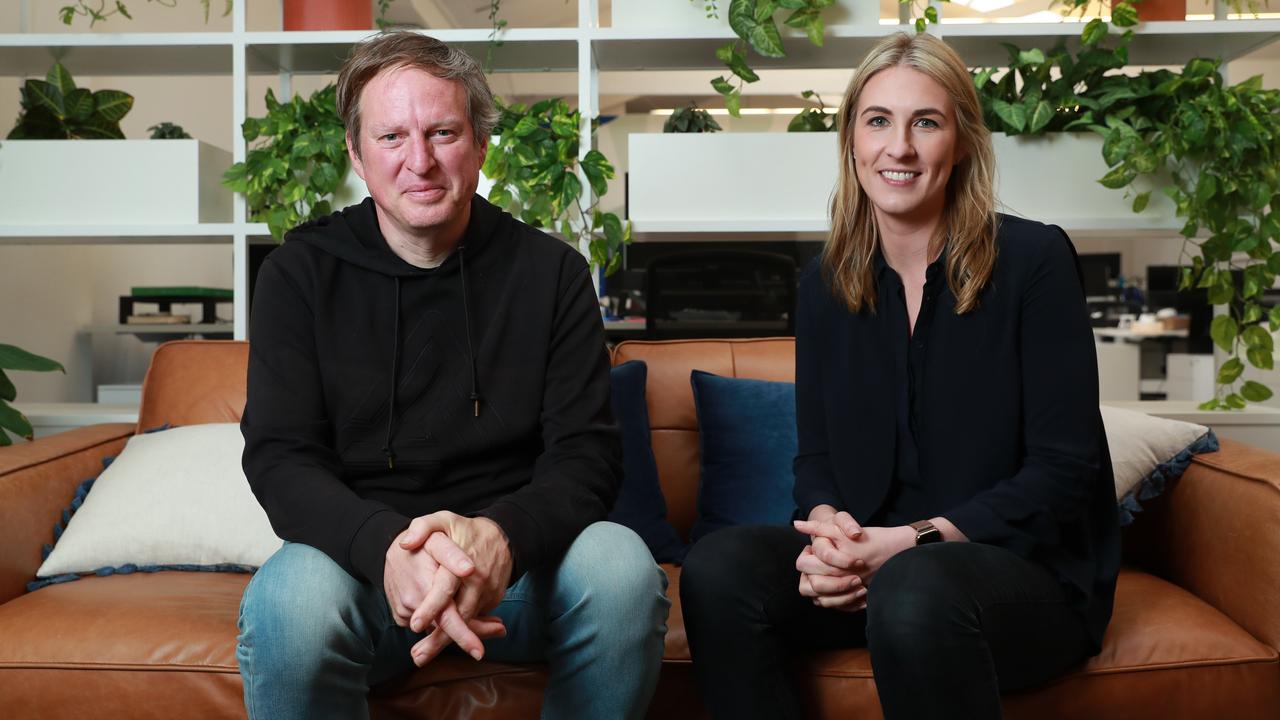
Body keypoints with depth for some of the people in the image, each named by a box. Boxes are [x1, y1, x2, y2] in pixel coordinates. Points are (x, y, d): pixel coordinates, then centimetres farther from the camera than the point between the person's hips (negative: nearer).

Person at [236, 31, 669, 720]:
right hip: (360, 554, -1)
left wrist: (500, 535, -29)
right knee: (288, 598, -34)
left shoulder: (551, 271, 2)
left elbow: (585, 452, -5)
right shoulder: (299, 273, 1)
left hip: (517, 556, 1)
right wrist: (388, 548, -30)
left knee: (620, 565, -30)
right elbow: (279, 458, -8)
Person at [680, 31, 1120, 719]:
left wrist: (914, 540, -21)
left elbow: (1063, 469, -10)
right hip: (870, 562, 4)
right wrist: (828, 525, -15)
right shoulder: (825, 283, 7)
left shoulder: (1034, 259, -7)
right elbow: (816, 455, 8)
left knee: (917, 590, -37)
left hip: (1030, 565, -4)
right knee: (718, 566, -22)